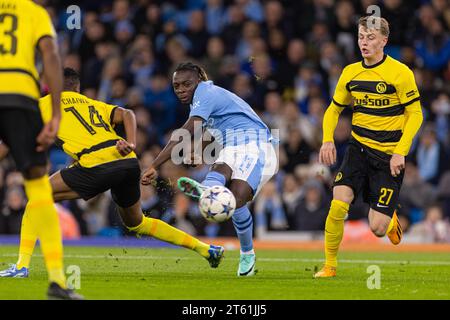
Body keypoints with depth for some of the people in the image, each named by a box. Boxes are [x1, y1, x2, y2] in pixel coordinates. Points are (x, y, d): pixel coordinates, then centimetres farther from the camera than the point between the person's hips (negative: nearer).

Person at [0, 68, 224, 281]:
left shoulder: (46, 104, 17)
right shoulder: (94, 104, 30)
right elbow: (126, 114, 13)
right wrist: (130, 144, -1)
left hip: (97, 166, -6)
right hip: (129, 164, 6)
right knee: (136, 224, 28)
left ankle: (22, 266, -5)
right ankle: (206, 249, 28)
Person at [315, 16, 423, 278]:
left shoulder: (400, 72, -11)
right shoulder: (350, 73, 3)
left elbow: (415, 114, -8)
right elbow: (334, 109, 16)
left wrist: (400, 152, -17)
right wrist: (328, 140, -2)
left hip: (389, 155, -3)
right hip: (359, 148, 4)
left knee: (377, 228, -6)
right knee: (338, 205, -19)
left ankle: (390, 219, 33)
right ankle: (330, 265, -1)